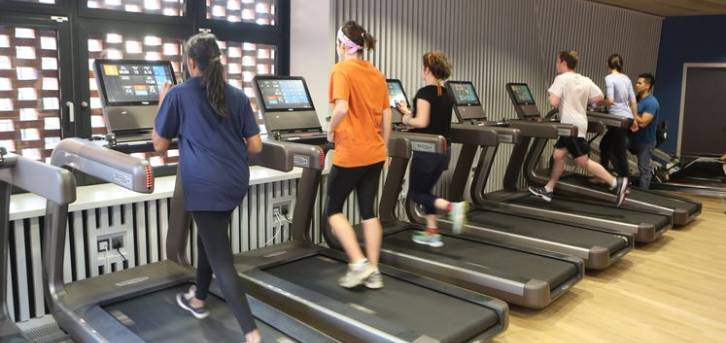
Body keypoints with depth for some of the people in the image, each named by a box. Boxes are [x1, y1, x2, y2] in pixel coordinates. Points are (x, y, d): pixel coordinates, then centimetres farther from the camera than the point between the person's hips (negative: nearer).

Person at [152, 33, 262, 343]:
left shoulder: (178, 95, -3)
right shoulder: (237, 96, 7)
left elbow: (160, 145, 5)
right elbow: (255, 146, 5)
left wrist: (163, 103, 16)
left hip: (205, 184, -5)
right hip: (236, 182, 6)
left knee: (220, 256, -3)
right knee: (209, 237, 27)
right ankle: (198, 299, 46)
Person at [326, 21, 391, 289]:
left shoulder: (341, 70, -10)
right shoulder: (377, 75, 10)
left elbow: (342, 108, -24)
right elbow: (386, 115, 11)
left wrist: (331, 131, -7)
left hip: (350, 154, -6)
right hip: (375, 154, 7)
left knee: (333, 210, 8)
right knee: (368, 211, 12)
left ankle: (358, 263, -1)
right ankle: (373, 271, 15)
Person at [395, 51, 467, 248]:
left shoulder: (424, 93, -14)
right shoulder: (446, 95, 9)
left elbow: (422, 122, -22)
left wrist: (406, 120, -1)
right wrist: (408, 112, 22)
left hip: (427, 150, -8)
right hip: (442, 150, 8)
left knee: (416, 192, 6)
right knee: (425, 190, 18)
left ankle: (452, 207, -13)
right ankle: (432, 232, 17)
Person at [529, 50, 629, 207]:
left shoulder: (561, 78, -13)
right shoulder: (585, 80, 8)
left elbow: (554, 103, -21)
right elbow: (600, 97, 7)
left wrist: (551, 97, 1)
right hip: (578, 124, 9)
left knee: (583, 162, -4)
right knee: (558, 156, 13)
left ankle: (616, 183, -4)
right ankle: (548, 190, 18)